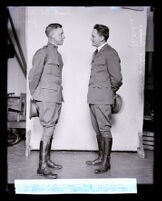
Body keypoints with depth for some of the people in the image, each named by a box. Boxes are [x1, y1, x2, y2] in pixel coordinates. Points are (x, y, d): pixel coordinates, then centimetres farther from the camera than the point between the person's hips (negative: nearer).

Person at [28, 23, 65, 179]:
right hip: (46, 97, -8)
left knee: (51, 129, 12)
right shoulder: (43, 52, -9)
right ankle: (42, 167, -3)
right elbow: (34, 75, -8)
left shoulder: (57, 54, 17)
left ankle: (47, 159, 24)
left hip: (56, 97, 8)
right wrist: (34, 96, -3)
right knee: (48, 129, -9)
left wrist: (60, 96, 14)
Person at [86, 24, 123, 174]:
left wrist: (111, 91, 0)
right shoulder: (96, 53, 18)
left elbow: (117, 78, -13)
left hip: (103, 98, -9)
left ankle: (106, 162, 4)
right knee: (97, 130, 14)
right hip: (93, 97, 9)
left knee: (105, 129, -4)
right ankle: (101, 157, 26)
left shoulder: (110, 53, -10)